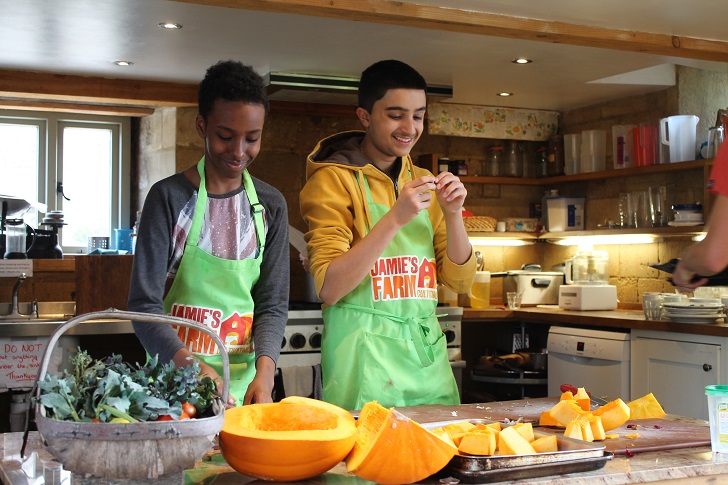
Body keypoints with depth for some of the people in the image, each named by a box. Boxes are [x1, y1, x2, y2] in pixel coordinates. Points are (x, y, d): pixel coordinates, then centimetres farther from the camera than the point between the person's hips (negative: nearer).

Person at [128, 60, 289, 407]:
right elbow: (144, 304, -11)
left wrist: (264, 371, -17)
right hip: (175, 379, -3)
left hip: (244, 382, 3)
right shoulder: (169, 197, -7)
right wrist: (191, 365, -28)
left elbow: (273, 304, 2)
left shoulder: (271, 206, 4)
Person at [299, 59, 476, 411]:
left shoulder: (422, 183, 12)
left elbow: (460, 281, 10)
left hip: (427, 352, 6)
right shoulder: (334, 179, -6)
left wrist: (452, 214, -7)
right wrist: (394, 219, -23)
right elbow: (327, 288, -15)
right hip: (364, 355, -5)